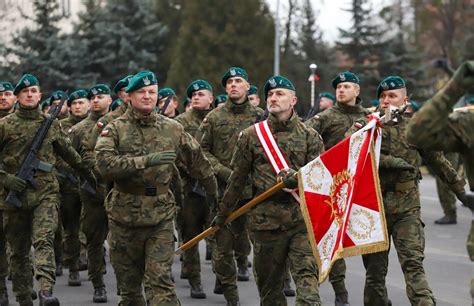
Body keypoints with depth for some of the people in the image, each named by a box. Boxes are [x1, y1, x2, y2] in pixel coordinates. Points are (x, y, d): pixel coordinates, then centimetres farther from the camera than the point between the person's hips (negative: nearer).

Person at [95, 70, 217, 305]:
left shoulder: (172, 129, 5)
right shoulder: (115, 129, -1)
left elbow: (198, 162, 17)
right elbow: (105, 164, -19)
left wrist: (215, 195, 24)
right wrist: (146, 160, -26)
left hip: (161, 217, 0)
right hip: (124, 215, 0)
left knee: (161, 281, -11)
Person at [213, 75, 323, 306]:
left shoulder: (310, 137, 7)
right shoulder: (251, 136, 8)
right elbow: (237, 179, 13)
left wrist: (298, 178, -21)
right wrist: (223, 212, 17)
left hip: (303, 217, -1)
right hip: (266, 220, 1)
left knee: (307, 277, -13)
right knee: (269, 283, 7)